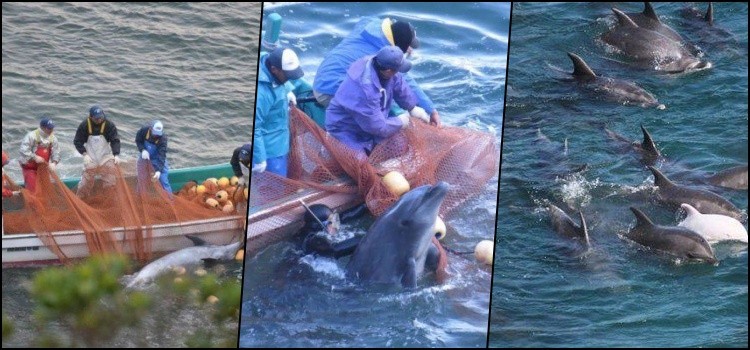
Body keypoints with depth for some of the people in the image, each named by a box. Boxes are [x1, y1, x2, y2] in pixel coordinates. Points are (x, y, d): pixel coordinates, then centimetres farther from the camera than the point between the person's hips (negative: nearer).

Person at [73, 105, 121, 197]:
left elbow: (115, 140, -12)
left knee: (110, 180, -2)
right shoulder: (84, 125, -12)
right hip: (90, 158, 0)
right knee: (86, 181, 0)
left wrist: (116, 155, -26)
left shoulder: (109, 125, -12)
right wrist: (85, 154, -15)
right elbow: (77, 141, -4)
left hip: (106, 157, 0)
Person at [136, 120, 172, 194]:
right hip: (145, 157, 3)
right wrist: (143, 150, -24)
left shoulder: (162, 138, -31)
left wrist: (159, 171, -47)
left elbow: (162, 155, -36)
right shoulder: (144, 130, -23)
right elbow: (138, 141, -4)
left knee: (163, 180, -8)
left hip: (157, 159, -3)